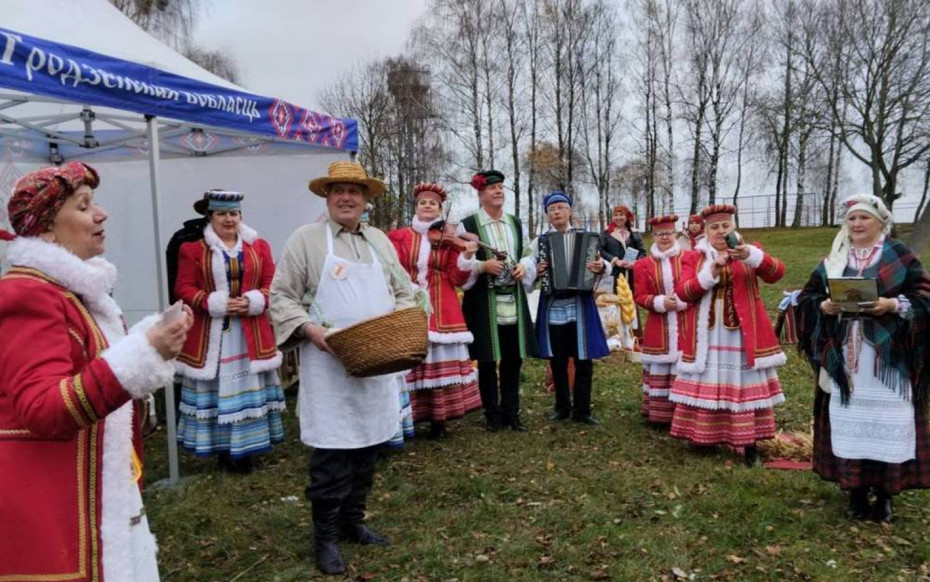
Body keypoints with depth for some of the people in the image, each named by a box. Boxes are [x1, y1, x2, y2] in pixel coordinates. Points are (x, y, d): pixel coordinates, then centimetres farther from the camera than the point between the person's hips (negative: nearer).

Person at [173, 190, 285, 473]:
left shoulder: (259, 247, 9)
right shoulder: (192, 248, 0)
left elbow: (272, 284, 6)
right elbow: (183, 288, -2)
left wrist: (254, 301, -12)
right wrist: (214, 303, -15)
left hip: (251, 333, 2)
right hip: (210, 334, -2)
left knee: (249, 387, 5)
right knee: (216, 389, 1)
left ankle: (247, 448, 15)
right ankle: (222, 450, 12)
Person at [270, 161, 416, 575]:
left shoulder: (380, 240, 13)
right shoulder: (306, 238, -1)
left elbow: (403, 292, 17)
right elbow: (281, 296, -2)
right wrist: (309, 329, -18)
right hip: (329, 363, -5)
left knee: (367, 445, 13)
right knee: (331, 450, -2)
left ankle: (353, 521, 30)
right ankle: (325, 536, 15)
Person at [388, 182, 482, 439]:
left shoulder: (450, 239, 11)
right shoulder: (400, 236, 9)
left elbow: (457, 278, 4)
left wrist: (467, 256, -12)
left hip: (442, 311, 1)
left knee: (441, 363, -1)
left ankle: (438, 420, 8)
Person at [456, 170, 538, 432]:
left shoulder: (516, 223, 14)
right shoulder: (467, 225, -3)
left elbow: (528, 254, 19)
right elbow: (459, 264, -5)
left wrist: (524, 266, -3)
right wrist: (483, 266, -21)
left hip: (513, 300, 5)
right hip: (484, 302, -4)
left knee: (513, 358, 8)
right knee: (487, 360, 2)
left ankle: (511, 411, 21)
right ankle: (493, 414, 15)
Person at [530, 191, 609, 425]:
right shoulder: (539, 241, 6)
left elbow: (602, 263, -1)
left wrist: (601, 267, -24)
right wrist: (536, 272, -16)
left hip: (580, 305, -1)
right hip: (552, 306, 1)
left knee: (584, 360, 1)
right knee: (558, 361, 10)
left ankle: (581, 410, 13)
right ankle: (562, 407, 24)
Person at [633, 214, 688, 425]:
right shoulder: (643, 264, 6)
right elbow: (640, 296, 3)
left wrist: (683, 300, -14)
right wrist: (660, 302, -13)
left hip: (685, 326, -1)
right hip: (658, 329, 1)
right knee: (659, 373, 4)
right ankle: (659, 414, 13)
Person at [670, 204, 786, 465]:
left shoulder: (750, 250, 7)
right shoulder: (693, 257, 6)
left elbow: (777, 273, -10)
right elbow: (682, 292, -6)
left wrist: (752, 256, -26)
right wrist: (710, 274, -18)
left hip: (743, 334, 0)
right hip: (706, 334, 0)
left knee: (745, 385, 2)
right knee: (706, 385, 3)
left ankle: (749, 442, 10)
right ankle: (704, 436, 14)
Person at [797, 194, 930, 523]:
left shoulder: (899, 256, 2)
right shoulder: (833, 260, 10)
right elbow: (807, 296, 9)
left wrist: (894, 304, -19)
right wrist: (824, 306, -11)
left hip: (887, 354, -2)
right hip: (844, 355, 3)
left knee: (886, 420, -1)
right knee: (848, 419, 5)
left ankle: (885, 493, 13)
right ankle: (856, 490, 16)